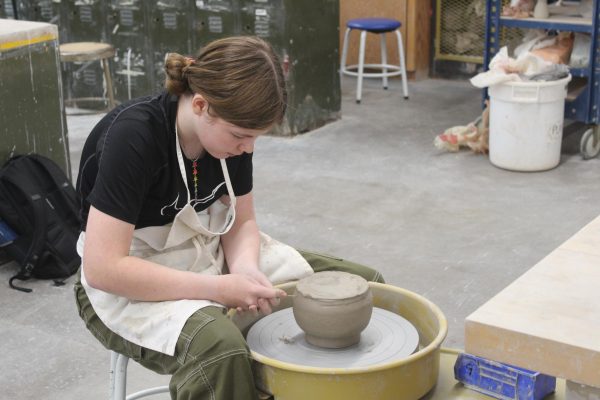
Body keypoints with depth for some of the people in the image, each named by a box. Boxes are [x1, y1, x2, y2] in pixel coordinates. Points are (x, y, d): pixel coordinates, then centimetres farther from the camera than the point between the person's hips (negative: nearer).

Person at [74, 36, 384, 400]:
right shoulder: (133, 137, -29)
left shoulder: (230, 127, -9)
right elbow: (103, 268, -30)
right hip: (129, 286, -6)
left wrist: (246, 272, -20)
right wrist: (219, 289, -30)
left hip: (210, 257, 7)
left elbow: (242, 222, 3)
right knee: (218, 347, -40)